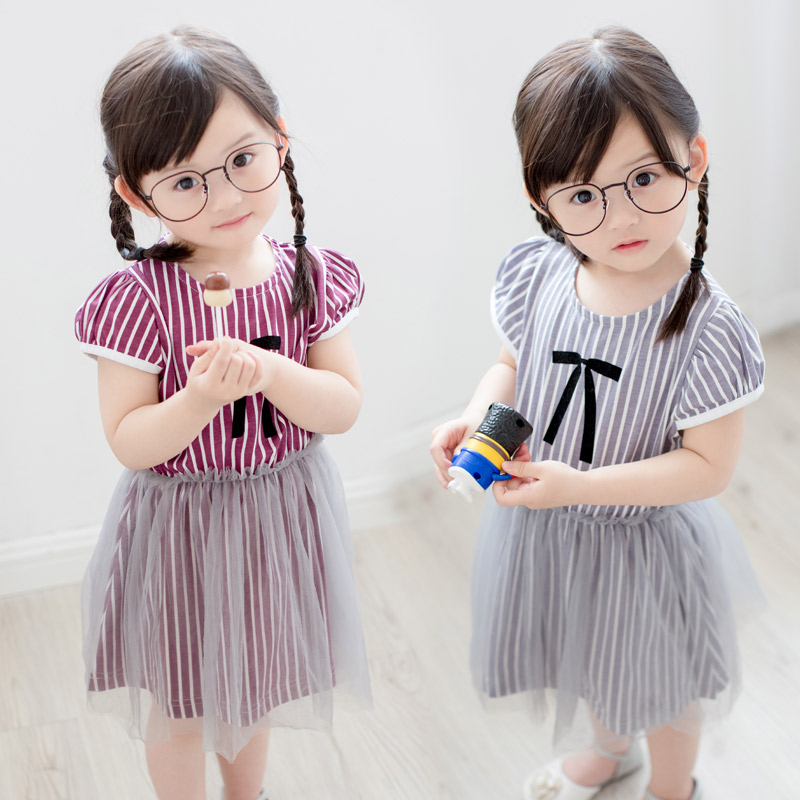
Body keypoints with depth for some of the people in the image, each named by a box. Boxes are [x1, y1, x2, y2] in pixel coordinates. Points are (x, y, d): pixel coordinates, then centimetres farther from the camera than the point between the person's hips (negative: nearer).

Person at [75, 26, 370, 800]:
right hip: (179, 526, -4)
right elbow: (128, 442, -18)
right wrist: (204, 397, -35)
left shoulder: (309, 276, -11)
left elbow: (344, 408, -9)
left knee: (250, 684, 28)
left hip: (281, 518, 4)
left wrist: (272, 373, -27)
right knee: (180, 706, 18)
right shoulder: (139, 298, -23)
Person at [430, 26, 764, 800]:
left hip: (643, 540, -5)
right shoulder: (535, 276, -16)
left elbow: (707, 465, -24)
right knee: (587, 658, 33)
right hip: (543, 528, 5)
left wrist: (579, 484, -31)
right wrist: (474, 420, -17)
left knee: (658, 684, 24)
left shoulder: (708, 329, -30)